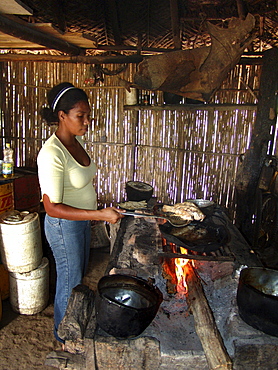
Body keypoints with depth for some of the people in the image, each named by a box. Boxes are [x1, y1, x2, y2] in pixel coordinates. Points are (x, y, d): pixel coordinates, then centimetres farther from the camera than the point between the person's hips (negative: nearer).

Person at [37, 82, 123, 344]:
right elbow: (52, 208, -30)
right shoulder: (52, 153, -29)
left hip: (82, 219, 9)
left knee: (79, 274, 26)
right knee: (69, 281, 12)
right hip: (63, 226, -9)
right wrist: (100, 214, -34)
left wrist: (94, 212, 19)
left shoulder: (77, 141, -1)